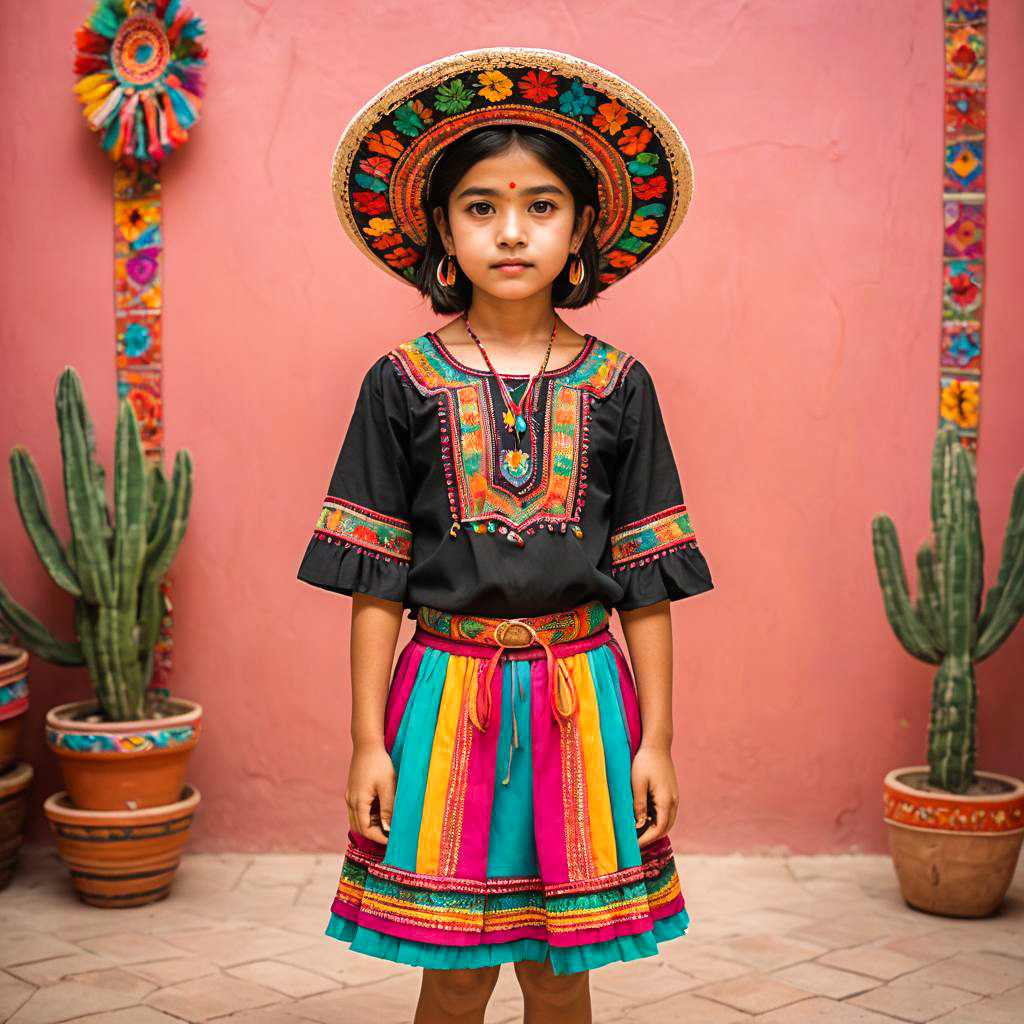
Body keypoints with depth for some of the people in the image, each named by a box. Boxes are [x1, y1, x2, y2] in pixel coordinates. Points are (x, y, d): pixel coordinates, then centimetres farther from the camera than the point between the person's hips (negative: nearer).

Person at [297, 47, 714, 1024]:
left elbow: (646, 581, 3)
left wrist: (656, 738, 1)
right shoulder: (403, 383, -1)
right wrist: (368, 741, -3)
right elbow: (376, 580, 0)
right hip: (449, 691, -1)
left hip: (582, 694, 1)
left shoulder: (618, 385, 2)